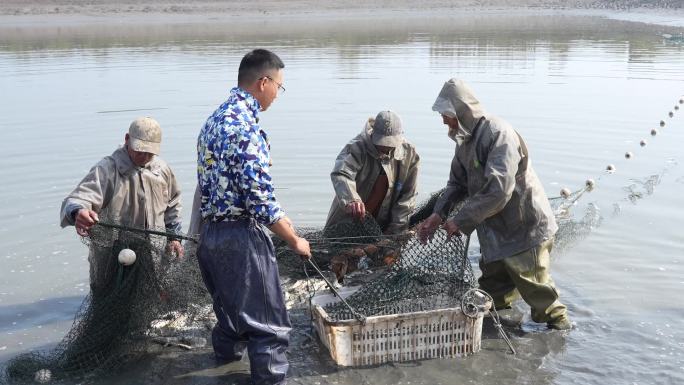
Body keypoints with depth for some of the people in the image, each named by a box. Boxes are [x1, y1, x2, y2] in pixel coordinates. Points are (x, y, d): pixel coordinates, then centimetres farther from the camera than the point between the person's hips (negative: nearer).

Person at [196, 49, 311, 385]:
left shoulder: (216, 118, 12)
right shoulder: (245, 125, -19)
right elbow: (260, 199, -22)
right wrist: (294, 240, -9)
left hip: (210, 229, 10)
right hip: (240, 234, -10)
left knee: (230, 304, 30)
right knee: (268, 323, 2)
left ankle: (227, 350, 50)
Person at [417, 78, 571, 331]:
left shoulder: (498, 133, -24)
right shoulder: (466, 139, 7)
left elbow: (498, 189, -31)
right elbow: (458, 183, 13)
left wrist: (461, 220, -25)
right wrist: (438, 214, -2)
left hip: (525, 228, -9)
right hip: (495, 230, 9)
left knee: (535, 289, 2)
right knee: (492, 292, 19)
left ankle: (558, 324, 22)